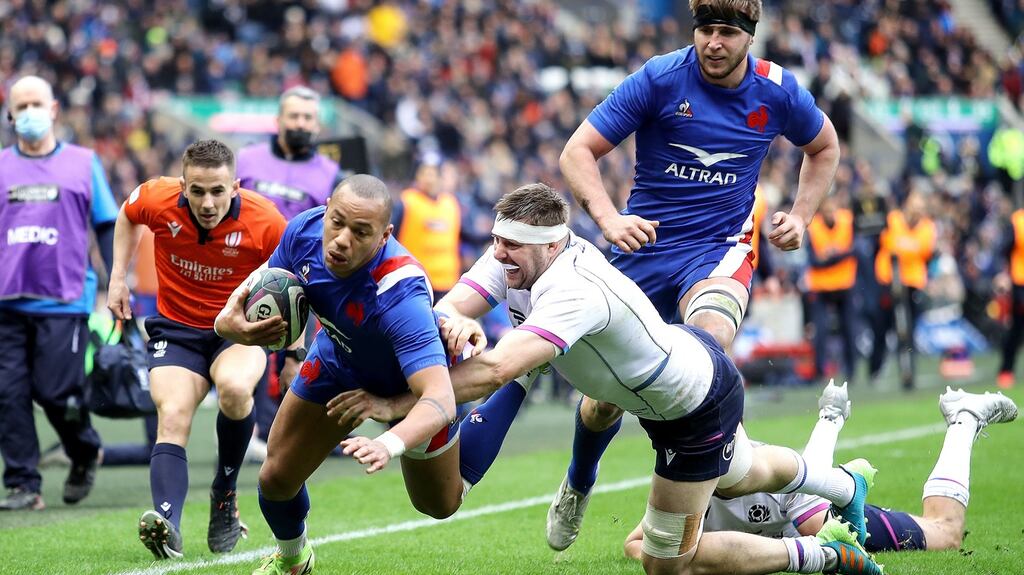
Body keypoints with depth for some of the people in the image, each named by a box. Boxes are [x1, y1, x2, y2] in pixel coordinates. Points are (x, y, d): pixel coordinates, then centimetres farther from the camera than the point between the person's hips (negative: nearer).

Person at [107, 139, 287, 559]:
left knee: (234, 388, -33)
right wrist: (118, 277, 7)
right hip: (176, 329, 1)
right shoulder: (157, 200, -15)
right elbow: (128, 215, 12)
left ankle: (225, 493, -10)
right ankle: (167, 526, -38)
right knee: (172, 418, -23)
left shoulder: (263, 221, -20)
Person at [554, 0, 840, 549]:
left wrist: (800, 216, 5)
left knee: (710, 342, -34)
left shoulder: (777, 91, -4)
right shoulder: (659, 78, -11)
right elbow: (577, 152, -10)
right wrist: (608, 218, -26)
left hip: (719, 247, 0)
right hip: (644, 244, 0)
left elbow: (823, 146, 19)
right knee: (608, 394, 3)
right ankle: (577, 486, 36)